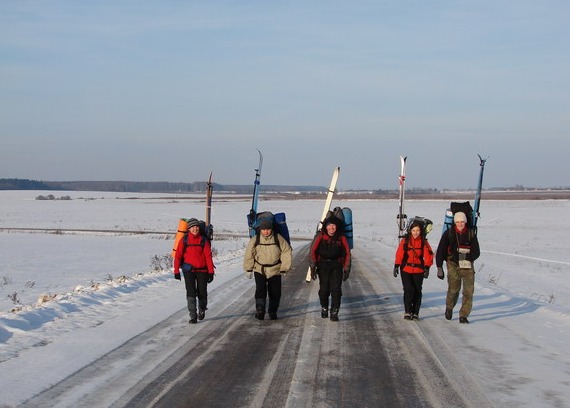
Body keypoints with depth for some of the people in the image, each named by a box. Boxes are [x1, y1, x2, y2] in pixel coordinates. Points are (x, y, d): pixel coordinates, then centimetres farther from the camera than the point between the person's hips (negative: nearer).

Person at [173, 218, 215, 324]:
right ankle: (193, 316, -5)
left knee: (202, 293, 8)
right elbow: (178, 255, 2)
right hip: (189, 270, 0)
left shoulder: (204, 240, -1)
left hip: (202, 270, 1)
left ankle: (202, 310, 35)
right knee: (191, 292, -8)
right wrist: (176, 271, -2)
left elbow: (208, 256, -1)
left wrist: (211, 272, -4)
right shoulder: (184, 240, 0)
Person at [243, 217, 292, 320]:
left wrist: (284, 268, -1)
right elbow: (249, 255, 3)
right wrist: (248, 269, 4)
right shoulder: (255, 239, -8)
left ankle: (273, 312, 20)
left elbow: (287, 252, -1)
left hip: (275, 270, 1)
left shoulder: (278, 238, -9)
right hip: (259, 270, -1)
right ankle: (260, 310, -18)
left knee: (275, 293, 5)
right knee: (260, 290, -15)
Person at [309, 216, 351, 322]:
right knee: (324, 289, 5)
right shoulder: (320, 236, -8)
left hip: (337, 266, 0)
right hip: (323, 266, 0)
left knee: (336, 289, -10)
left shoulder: (341, 238, -5)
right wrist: (313, 267, -6)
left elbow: (347, 254, 3)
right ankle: (324, 308, 30)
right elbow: (313, 251, -3)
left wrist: (346, 270, 2)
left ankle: (334, 313, -4)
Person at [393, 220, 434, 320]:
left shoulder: (424, 242, 1)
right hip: (406, 269, -1)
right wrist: (396, 266, -5)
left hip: (418, 270, 1)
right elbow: (399, 254, 0)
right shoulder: (405, 240, -1)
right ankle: (407, 312, -1)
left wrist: (427, 267, -15)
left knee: (417, 291, 4)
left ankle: (415, 312, 14)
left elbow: (428, 255, -4)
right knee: (409, 290, -10)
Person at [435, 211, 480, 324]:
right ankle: (449, 307, 28)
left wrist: (466, 256, -10)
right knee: (453, 289, -2)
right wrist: (439, 267, -4)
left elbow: (476, 252, 6)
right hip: (453, 265, -1)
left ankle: (463, 316, -2)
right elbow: (440, 251, 0)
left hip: (467, 265, 1)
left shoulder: (471, 234, 3)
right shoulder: (449, 234, -1)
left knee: (469, 291, -8)